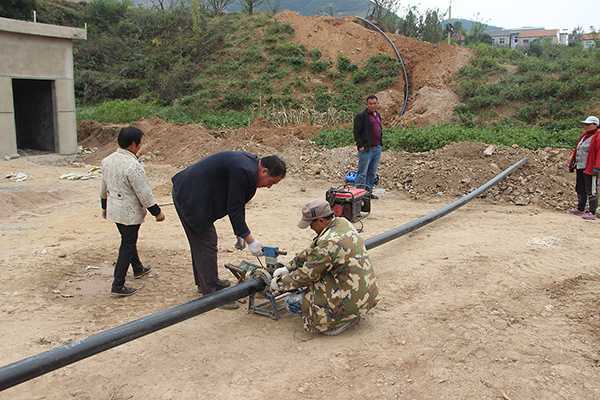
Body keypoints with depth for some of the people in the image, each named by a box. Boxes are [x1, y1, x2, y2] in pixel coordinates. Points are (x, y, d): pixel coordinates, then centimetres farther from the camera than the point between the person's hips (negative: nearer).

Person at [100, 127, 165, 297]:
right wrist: (157, 212, -10)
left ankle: (138, 269, 44)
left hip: (114, 209, 9)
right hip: (130, 213, -9)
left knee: (128, 241, 25)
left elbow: (104, 188, 13)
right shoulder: (133, 166, -25)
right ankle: (118, 286, 3)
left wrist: (104, 206, 26)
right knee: (127, 246, 1)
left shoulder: (108, 160, 2)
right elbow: (144, 194, -21)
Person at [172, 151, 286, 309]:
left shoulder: (250, 162, 4)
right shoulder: (243, 172, -26)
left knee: (200, 242, 21)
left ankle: (204, 282, 36)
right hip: (192, 199, -10)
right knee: (206, 244, -4)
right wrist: (249, 239, -15)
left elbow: (237, 202, 12)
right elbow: (234, 208, -21)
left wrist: (241, 231, 13)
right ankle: (212, 292, 4)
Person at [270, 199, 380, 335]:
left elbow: (307, 274, -14)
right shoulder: (342, 222, 2)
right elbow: (313, 250, 12)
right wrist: (288, 268, 12)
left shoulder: (328, 243, -25)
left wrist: (280, 283, 1)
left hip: (354, 299, -9)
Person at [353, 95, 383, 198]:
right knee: (363, 173, -5)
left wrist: (380, 143, 16)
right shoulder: (361, 116, -9)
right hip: (366, 148, -8)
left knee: (372, 173, 11)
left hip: (377, 148, 8)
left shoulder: (378, 115, 16)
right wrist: (360, 145, -16)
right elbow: (357, 132, -11)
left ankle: (369, 191, 19)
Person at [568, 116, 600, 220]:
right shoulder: (584, 135, 16)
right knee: (580, 190, 18)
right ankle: (580, 209, 31)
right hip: (580, 168, 9)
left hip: (590, 168, -9)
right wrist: (572, 163, 21)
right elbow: (577, 150, 21)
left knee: (591, 191, -5)